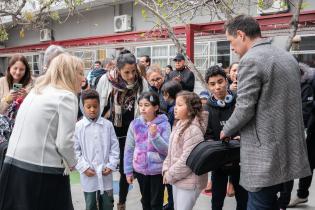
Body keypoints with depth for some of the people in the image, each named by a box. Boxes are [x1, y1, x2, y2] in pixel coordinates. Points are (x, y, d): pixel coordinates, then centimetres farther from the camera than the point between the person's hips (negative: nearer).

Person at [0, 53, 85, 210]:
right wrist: (72, 163, 5)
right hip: (41, 172, -7)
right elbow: (64, 142, -14)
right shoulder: (67, 96, -8)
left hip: (13, 164, 7)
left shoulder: (36, 91, 15)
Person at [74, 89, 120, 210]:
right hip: (88, 175, -1)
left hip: (105, 173, 1)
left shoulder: (108, 125, 0)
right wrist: (83, 167, -9)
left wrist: (111, 165, -5)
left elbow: (114, 147, 3)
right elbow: (75, 150, -3)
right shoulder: (78, 127, -4)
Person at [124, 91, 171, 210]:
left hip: (158, 170, -3)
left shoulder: (164, 124, -12)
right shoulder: (135, 124, -4)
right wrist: (128, 171, 3)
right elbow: (129, 149, 2)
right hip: (140, 170, 3)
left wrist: (155, 135, -26)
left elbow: (167, 150, -14)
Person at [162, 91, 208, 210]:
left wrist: (170, 175, -15)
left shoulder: (193, 130, -22)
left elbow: (187, 159, -24)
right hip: (177, 179, 9)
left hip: (189, 182, -9)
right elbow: (171, 151, 13)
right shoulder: (179, 125, 8)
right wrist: (166, 170, 2)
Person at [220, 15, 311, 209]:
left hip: (266, 155, -9)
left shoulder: (251, 60, -15)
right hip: (289, 148, 9)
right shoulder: (288, 56, 12)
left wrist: (226, 131, 1)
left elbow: (244, 109, -18)